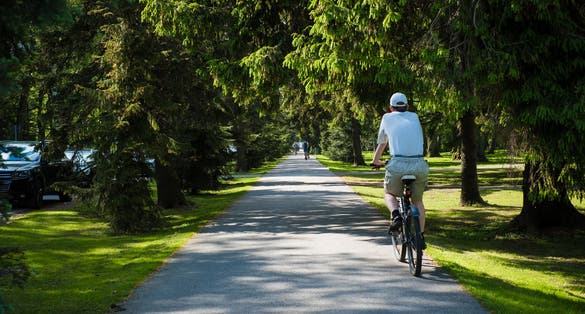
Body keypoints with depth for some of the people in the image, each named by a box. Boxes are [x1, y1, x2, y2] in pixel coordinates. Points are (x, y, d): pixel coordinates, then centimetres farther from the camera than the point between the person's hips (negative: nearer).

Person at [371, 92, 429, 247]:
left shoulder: (387, 118, 14)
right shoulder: (414, 117, 19)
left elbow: (381, 143, 24)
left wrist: (376, 160, 42)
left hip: (398, 165, -2)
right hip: (419, 164, 2)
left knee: (389, 194, 24)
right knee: (417, 200, 23)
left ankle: (396, 215, -6)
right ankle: (421, 236, 15)